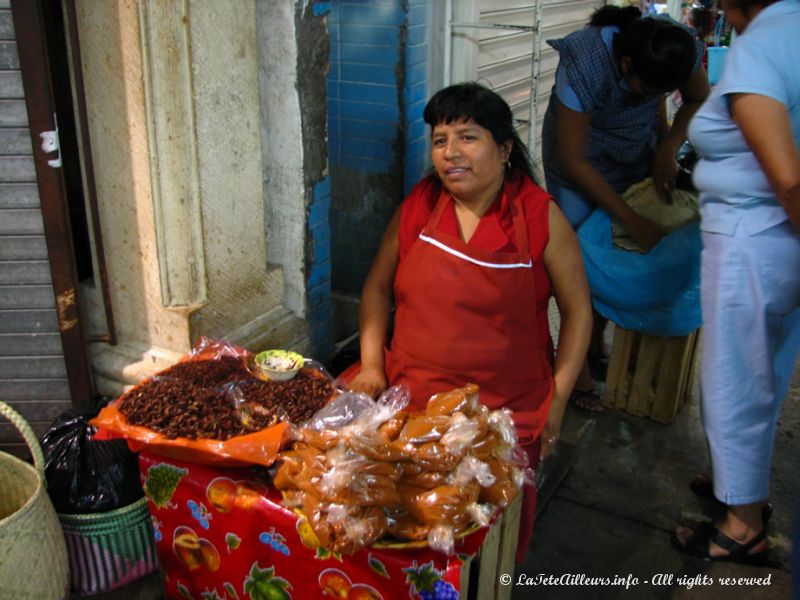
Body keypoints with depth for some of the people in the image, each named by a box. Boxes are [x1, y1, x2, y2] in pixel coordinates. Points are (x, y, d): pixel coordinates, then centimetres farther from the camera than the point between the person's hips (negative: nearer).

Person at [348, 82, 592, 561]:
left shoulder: (540, 217, -8)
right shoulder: (419, 204, 0)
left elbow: (577, 310, -1)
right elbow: (378, 288, 9)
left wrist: (557, 399, -6)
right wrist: (372, 365, -2)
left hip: (508, 409, -2)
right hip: (410, 398, 3)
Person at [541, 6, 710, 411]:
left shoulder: (680, 48, -22)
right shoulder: (583, 66, -35)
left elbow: (700, 100, 0)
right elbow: (573, 161, -29)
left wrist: (669, 148, -17)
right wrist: (631, 220, -28)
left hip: (638, 152, 4)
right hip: (583, 160, -4)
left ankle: (596, 346, 21)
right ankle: (577, 367, 3)